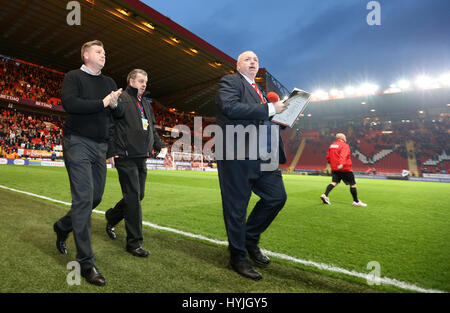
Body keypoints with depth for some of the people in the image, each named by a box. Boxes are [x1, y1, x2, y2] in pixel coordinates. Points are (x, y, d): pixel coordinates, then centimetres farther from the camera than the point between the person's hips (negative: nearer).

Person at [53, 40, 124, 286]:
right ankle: (86, 262, -3)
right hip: (78, 143, -6)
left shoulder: (109, 82, 19)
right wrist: (103, 103, -13)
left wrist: (115, 105, -8)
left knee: (96, 197, 11)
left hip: (100, 146, 7)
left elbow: (121, 113, 13)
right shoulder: (73, 77, 1)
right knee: (84, 198, -11)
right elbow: (69, 103, -18)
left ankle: (63, 227, 40)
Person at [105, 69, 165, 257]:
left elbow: (152, 129, 26)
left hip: (141, 157, 8)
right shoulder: (120, 99, -3)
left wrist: (159, 146, 13)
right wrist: (111, 152, -15)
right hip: (126, 157, -8)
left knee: (138, 196, 13)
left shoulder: (146, 104, 22)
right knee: (133, 197, -7)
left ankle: (111, 217, 40)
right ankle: (134, 242, 4)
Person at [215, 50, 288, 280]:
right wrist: (269, 109, -15)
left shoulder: (258, 91, 27)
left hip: (260, 155, 8)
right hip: (236, 155, -8)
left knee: (277, 196, 6)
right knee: (236, 207, 1)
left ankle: (250, 238, 25)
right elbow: (230, 108, -18)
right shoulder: (230, 81, 1)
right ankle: (238, 257, 18)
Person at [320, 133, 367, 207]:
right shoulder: (344, 145, -8)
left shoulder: (331, 145, 14)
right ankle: (356, 201, 11)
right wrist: (342, 164, -40)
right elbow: (343, 155, -26)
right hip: (345, 169, -6)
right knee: (353, 184, 5)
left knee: (334, 182, 3)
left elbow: (328, 157, 17)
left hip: (334, 168, 6)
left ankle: (325, 195, -19)